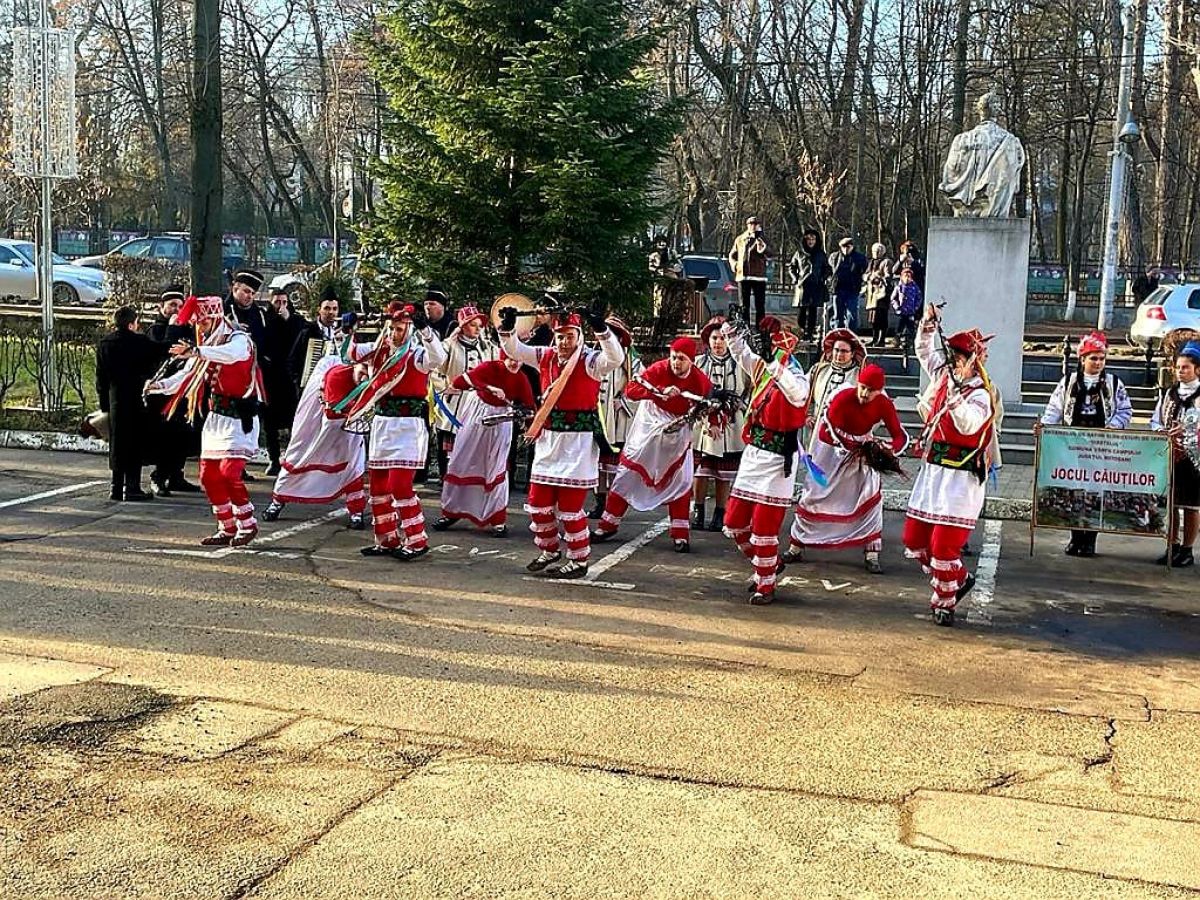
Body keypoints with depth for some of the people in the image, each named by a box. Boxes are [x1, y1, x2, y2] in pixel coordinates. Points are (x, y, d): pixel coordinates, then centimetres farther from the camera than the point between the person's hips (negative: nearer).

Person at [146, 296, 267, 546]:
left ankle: (248, 524, 1)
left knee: (229, 472, -16)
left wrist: (195, 351, -48)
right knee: (209, 475, 6)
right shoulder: (205, 347, 13)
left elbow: (230, 354, -35)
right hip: (215, 417, 8)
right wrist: (160, 385, -10)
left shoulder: (238, 339, -10)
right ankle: (227, 528, 16)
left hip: (239, 418, -8)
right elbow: (186, 376, 8)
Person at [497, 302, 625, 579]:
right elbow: (515, 350, 10)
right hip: (547, 438, 6)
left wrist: (601, 329, -38)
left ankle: (579, 560, 11)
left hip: (578, 440, -6)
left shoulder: (590, 361, -9)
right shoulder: (545, 357, 7)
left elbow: (615, 358, -26)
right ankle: (549, 550, 30)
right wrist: (507, 328, -8)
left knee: (570, 506, -3)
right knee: (538, 503, 11)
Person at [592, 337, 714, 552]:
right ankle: (608, 525, 15)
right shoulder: (658, 370, -20)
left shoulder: (699, 380, -14)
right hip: (649, 426, -1)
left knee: (680, 480, -3)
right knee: (628, 472, 3)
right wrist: (660, 392, -39)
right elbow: (631, 389, -28)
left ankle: (680, 535, 6)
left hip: (678, 431, 1)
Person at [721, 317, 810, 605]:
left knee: (763, 528, -2)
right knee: (734, 522, 13)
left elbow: (798, 395, -39)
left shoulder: (794, 375, -17)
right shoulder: (762, 366, 5)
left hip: (777, 458, -8)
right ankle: (769, 564, 34)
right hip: (753, 452, 8)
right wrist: (731, 332, 6)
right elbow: (742, 354, 22)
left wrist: (777, 365, -39)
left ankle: (766, 586, 14)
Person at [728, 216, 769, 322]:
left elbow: (766, 254, -9)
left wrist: (759, 242, -20)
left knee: (760, 305, 0)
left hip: (759, 276, -2)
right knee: (744, 305, 6)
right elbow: (732, 255, 21)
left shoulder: (762, 240, 5)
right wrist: (734, 264, 2)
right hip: (743, 275, 2)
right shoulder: (739, 239, 12)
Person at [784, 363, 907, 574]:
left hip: (862, 448, 2)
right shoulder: (843, 398, -30)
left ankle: (871, 555, -6)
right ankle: (795, 547, 18)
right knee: (814, 494, 4)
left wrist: (891, 450, -43)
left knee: (872, 493, -12)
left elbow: (900, 435, -21)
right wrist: (864, 441, -32)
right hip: (832, 446, -2)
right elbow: (832, 433, -26)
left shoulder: (884, 404, -21)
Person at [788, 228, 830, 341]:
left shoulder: (821, 255, 10)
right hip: (802, 286, 0)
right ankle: (802, 330, 10)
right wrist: (795, 279, 4)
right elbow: (791, 267, 17)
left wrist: (822, 278, 1)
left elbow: (828, 270, 17)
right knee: (801, 311, -5)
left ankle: (810, 332, 1)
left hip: (816, 287, 0)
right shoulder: (799, 254, 9)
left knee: (813, 311, -2)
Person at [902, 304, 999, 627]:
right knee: (914, 539, 12)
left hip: (959, 478, -8)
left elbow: (968, 424, -33)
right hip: (932, 471, 8)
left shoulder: (980, 394, -15)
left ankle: (944, 603, 10)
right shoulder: (945, 376, 8)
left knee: (944, 545, -7)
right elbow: (924, 352, 23)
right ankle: (959, 578, 31)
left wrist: (956, 393, -40)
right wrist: (928, 325, 11)